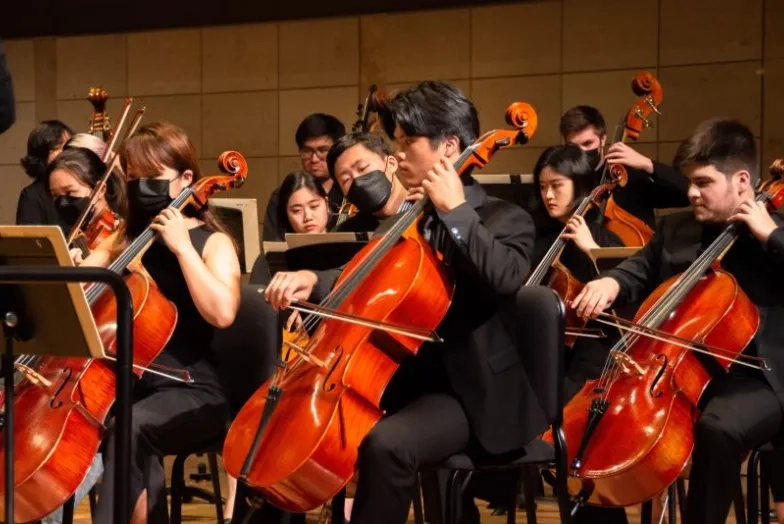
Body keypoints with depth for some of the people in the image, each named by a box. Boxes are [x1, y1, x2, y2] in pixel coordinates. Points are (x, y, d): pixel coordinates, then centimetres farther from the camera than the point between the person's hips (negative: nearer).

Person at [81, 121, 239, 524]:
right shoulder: (127, 241, 14)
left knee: (129, 427, -36)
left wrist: (181, 246, -18)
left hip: (191, 392, -4)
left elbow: (222, 313, -20)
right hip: (131, 384, 4)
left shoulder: (212, 242, -1)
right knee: (136, 444, -33)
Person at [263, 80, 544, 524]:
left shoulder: (505, 219, -7)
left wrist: (455, 211, -23)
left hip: (469, 394, -8)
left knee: (386, 443, -34)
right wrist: (313, 280, -6)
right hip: (402, 378, 8)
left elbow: (505, 279, -28)